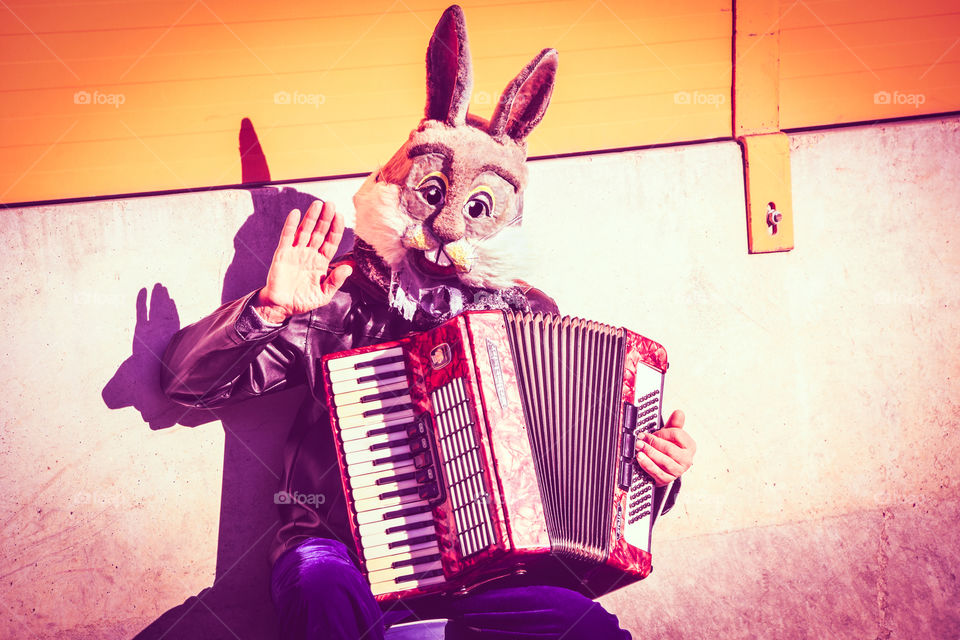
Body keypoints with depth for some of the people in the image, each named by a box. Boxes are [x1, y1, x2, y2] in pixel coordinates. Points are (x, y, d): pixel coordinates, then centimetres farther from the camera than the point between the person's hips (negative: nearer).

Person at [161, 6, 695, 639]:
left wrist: (656, 458, 0)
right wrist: (268, 311, -13)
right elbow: (187, 379, 3)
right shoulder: (342, 300, 3)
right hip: (341, 555, -2)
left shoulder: (526, 313, 10)